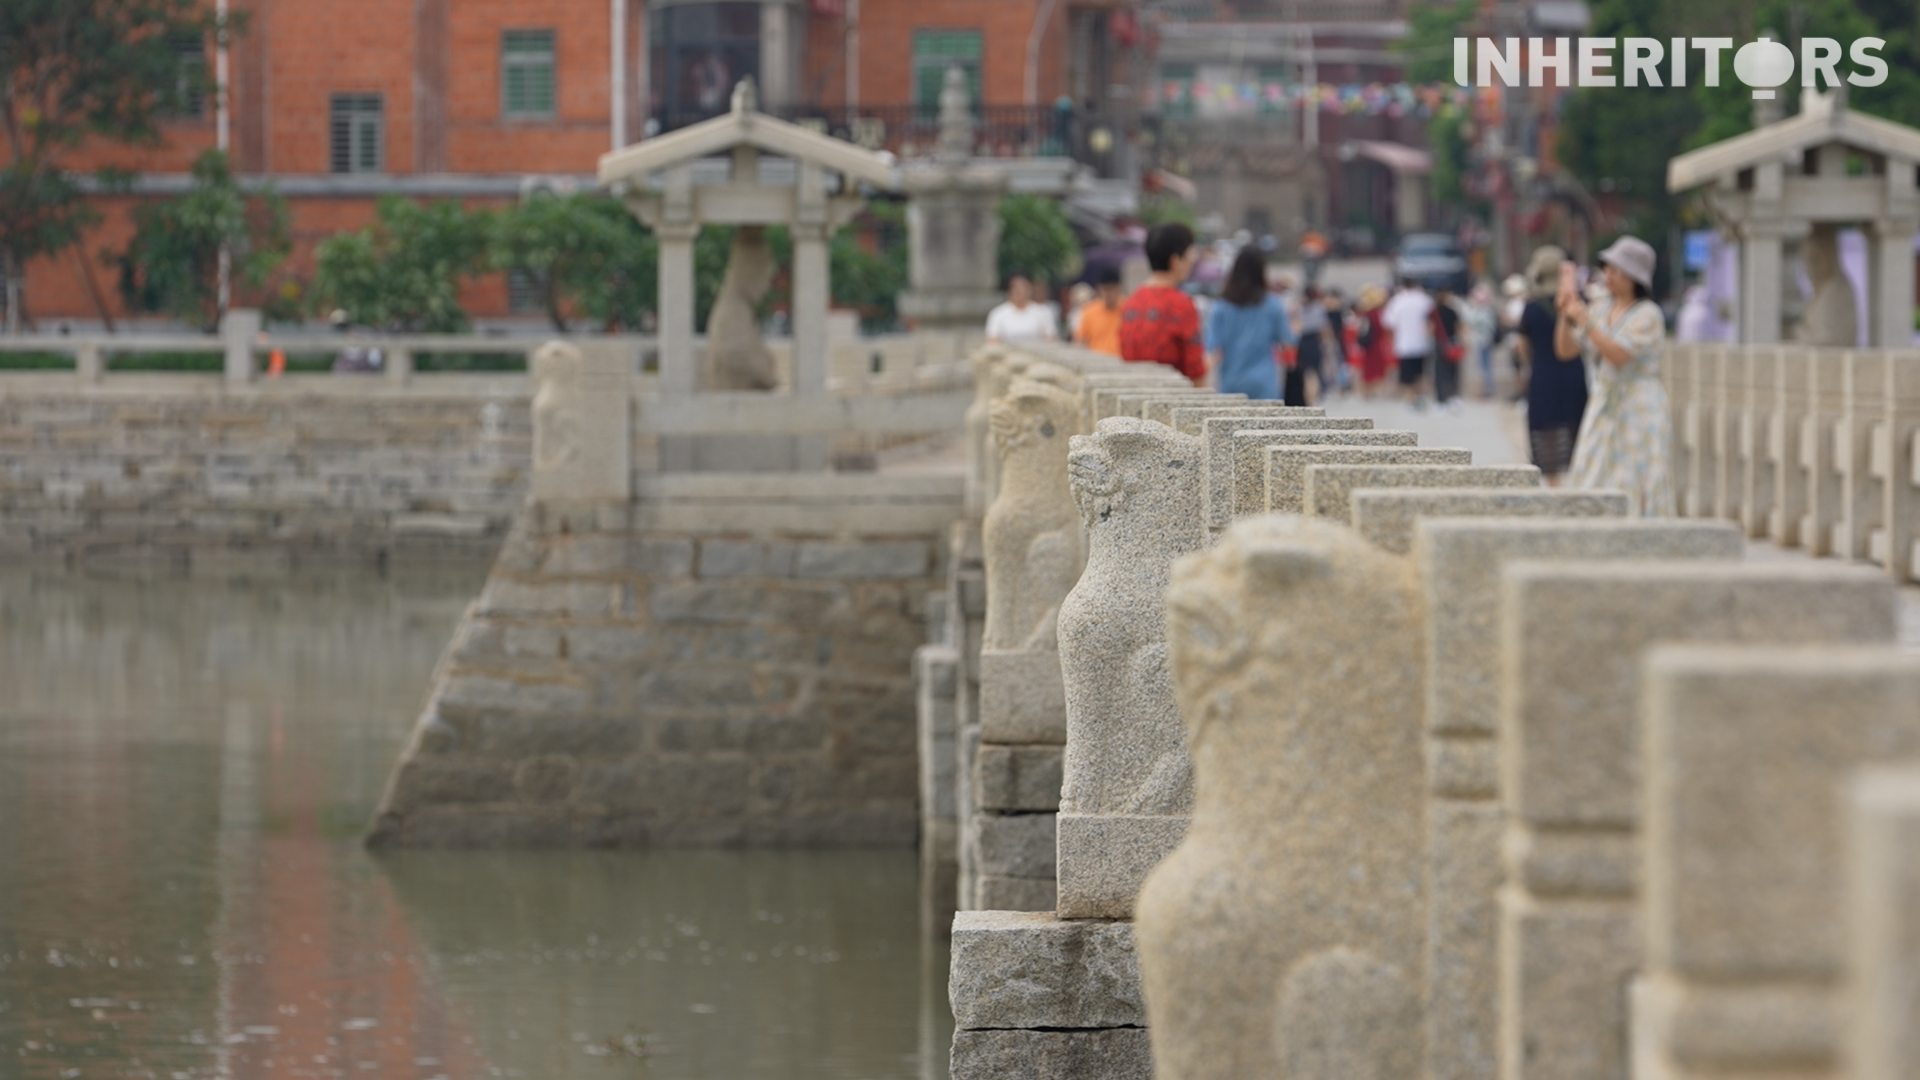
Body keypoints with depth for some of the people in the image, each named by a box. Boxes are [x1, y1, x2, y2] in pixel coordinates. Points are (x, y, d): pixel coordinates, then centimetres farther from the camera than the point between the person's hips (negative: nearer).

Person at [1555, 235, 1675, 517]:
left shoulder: (1648, 315, -10)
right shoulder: (1601, 308, 9)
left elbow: (1618, 355, -22)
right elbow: (1564, 350, 7)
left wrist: (1585, 321, -25)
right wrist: (1566, 313, -8)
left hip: (1638, 412, -7)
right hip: (1602, 409, 7)